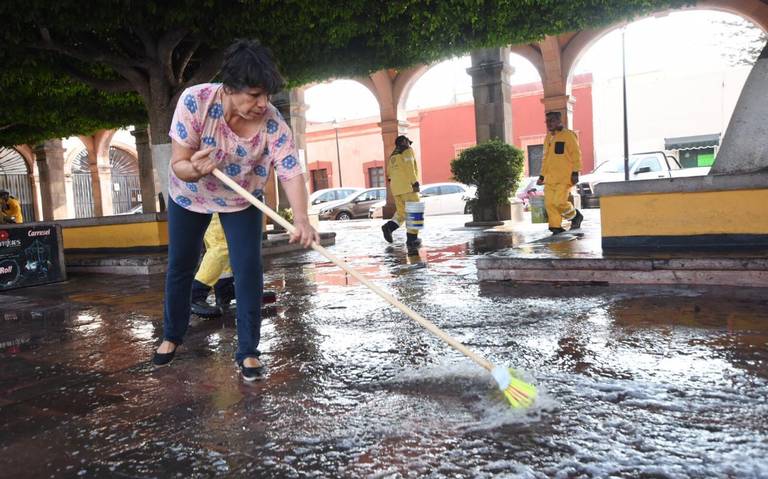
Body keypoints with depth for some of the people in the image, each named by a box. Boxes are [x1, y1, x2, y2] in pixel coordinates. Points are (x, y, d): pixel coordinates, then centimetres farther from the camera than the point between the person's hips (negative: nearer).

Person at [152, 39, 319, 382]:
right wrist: (195, 169, -52)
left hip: (242, 199, 0)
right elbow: (178, 165, -29)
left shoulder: (272, 122, -30)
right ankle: (172, 336, 36)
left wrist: (301, 219, -55)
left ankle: (248, 351, 3)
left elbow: (292, 173, -37)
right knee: (180, 266, 13)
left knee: (249, 269, -12)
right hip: (190, 194, 1)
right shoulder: (195, 101, -32)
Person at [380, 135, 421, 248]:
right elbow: (409, 167, -13)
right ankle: (412, 238, -7)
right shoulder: (408, 151, 1)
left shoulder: (393, 155, 24)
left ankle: (389, 226, -13)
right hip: (408, 186, -7)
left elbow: (389, 172, 20)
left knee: (402, 212, 12)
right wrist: (415, 181, -17)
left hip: (396, 188, 7)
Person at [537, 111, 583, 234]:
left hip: (564, 178, -7)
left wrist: (575, 172, -13)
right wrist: (542, 176, 20)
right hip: (550, 178, 7)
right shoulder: (548, 137, 18)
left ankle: (576, 216, 12)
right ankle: (556, 227, 10)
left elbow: (576, 155, -7)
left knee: (560, 202, -15)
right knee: (549, 203, -1)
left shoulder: (568, 135, -4)